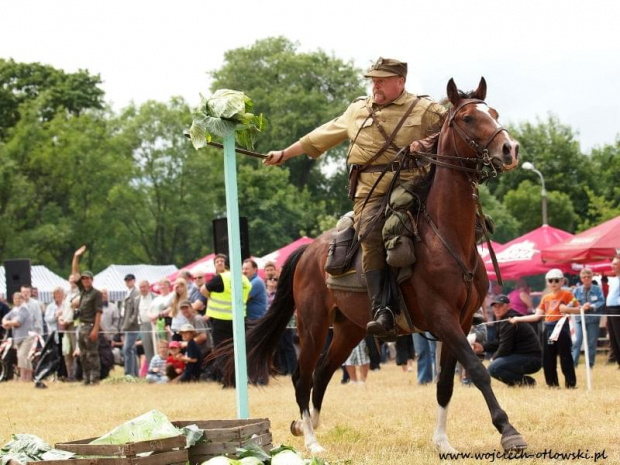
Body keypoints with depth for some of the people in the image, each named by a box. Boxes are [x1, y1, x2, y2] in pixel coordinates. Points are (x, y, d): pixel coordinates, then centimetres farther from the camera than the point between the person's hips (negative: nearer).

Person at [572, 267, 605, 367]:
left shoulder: (597, 289, 2)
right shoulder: (577, 290, 5)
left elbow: (602, 302, -6)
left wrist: (592, 306, -23)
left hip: (593, 318, 0)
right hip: (580, 318, 0)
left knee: (592, 343, 4)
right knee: (577, 341, -10)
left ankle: (590, 363, 13)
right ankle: (573, 362, -11)